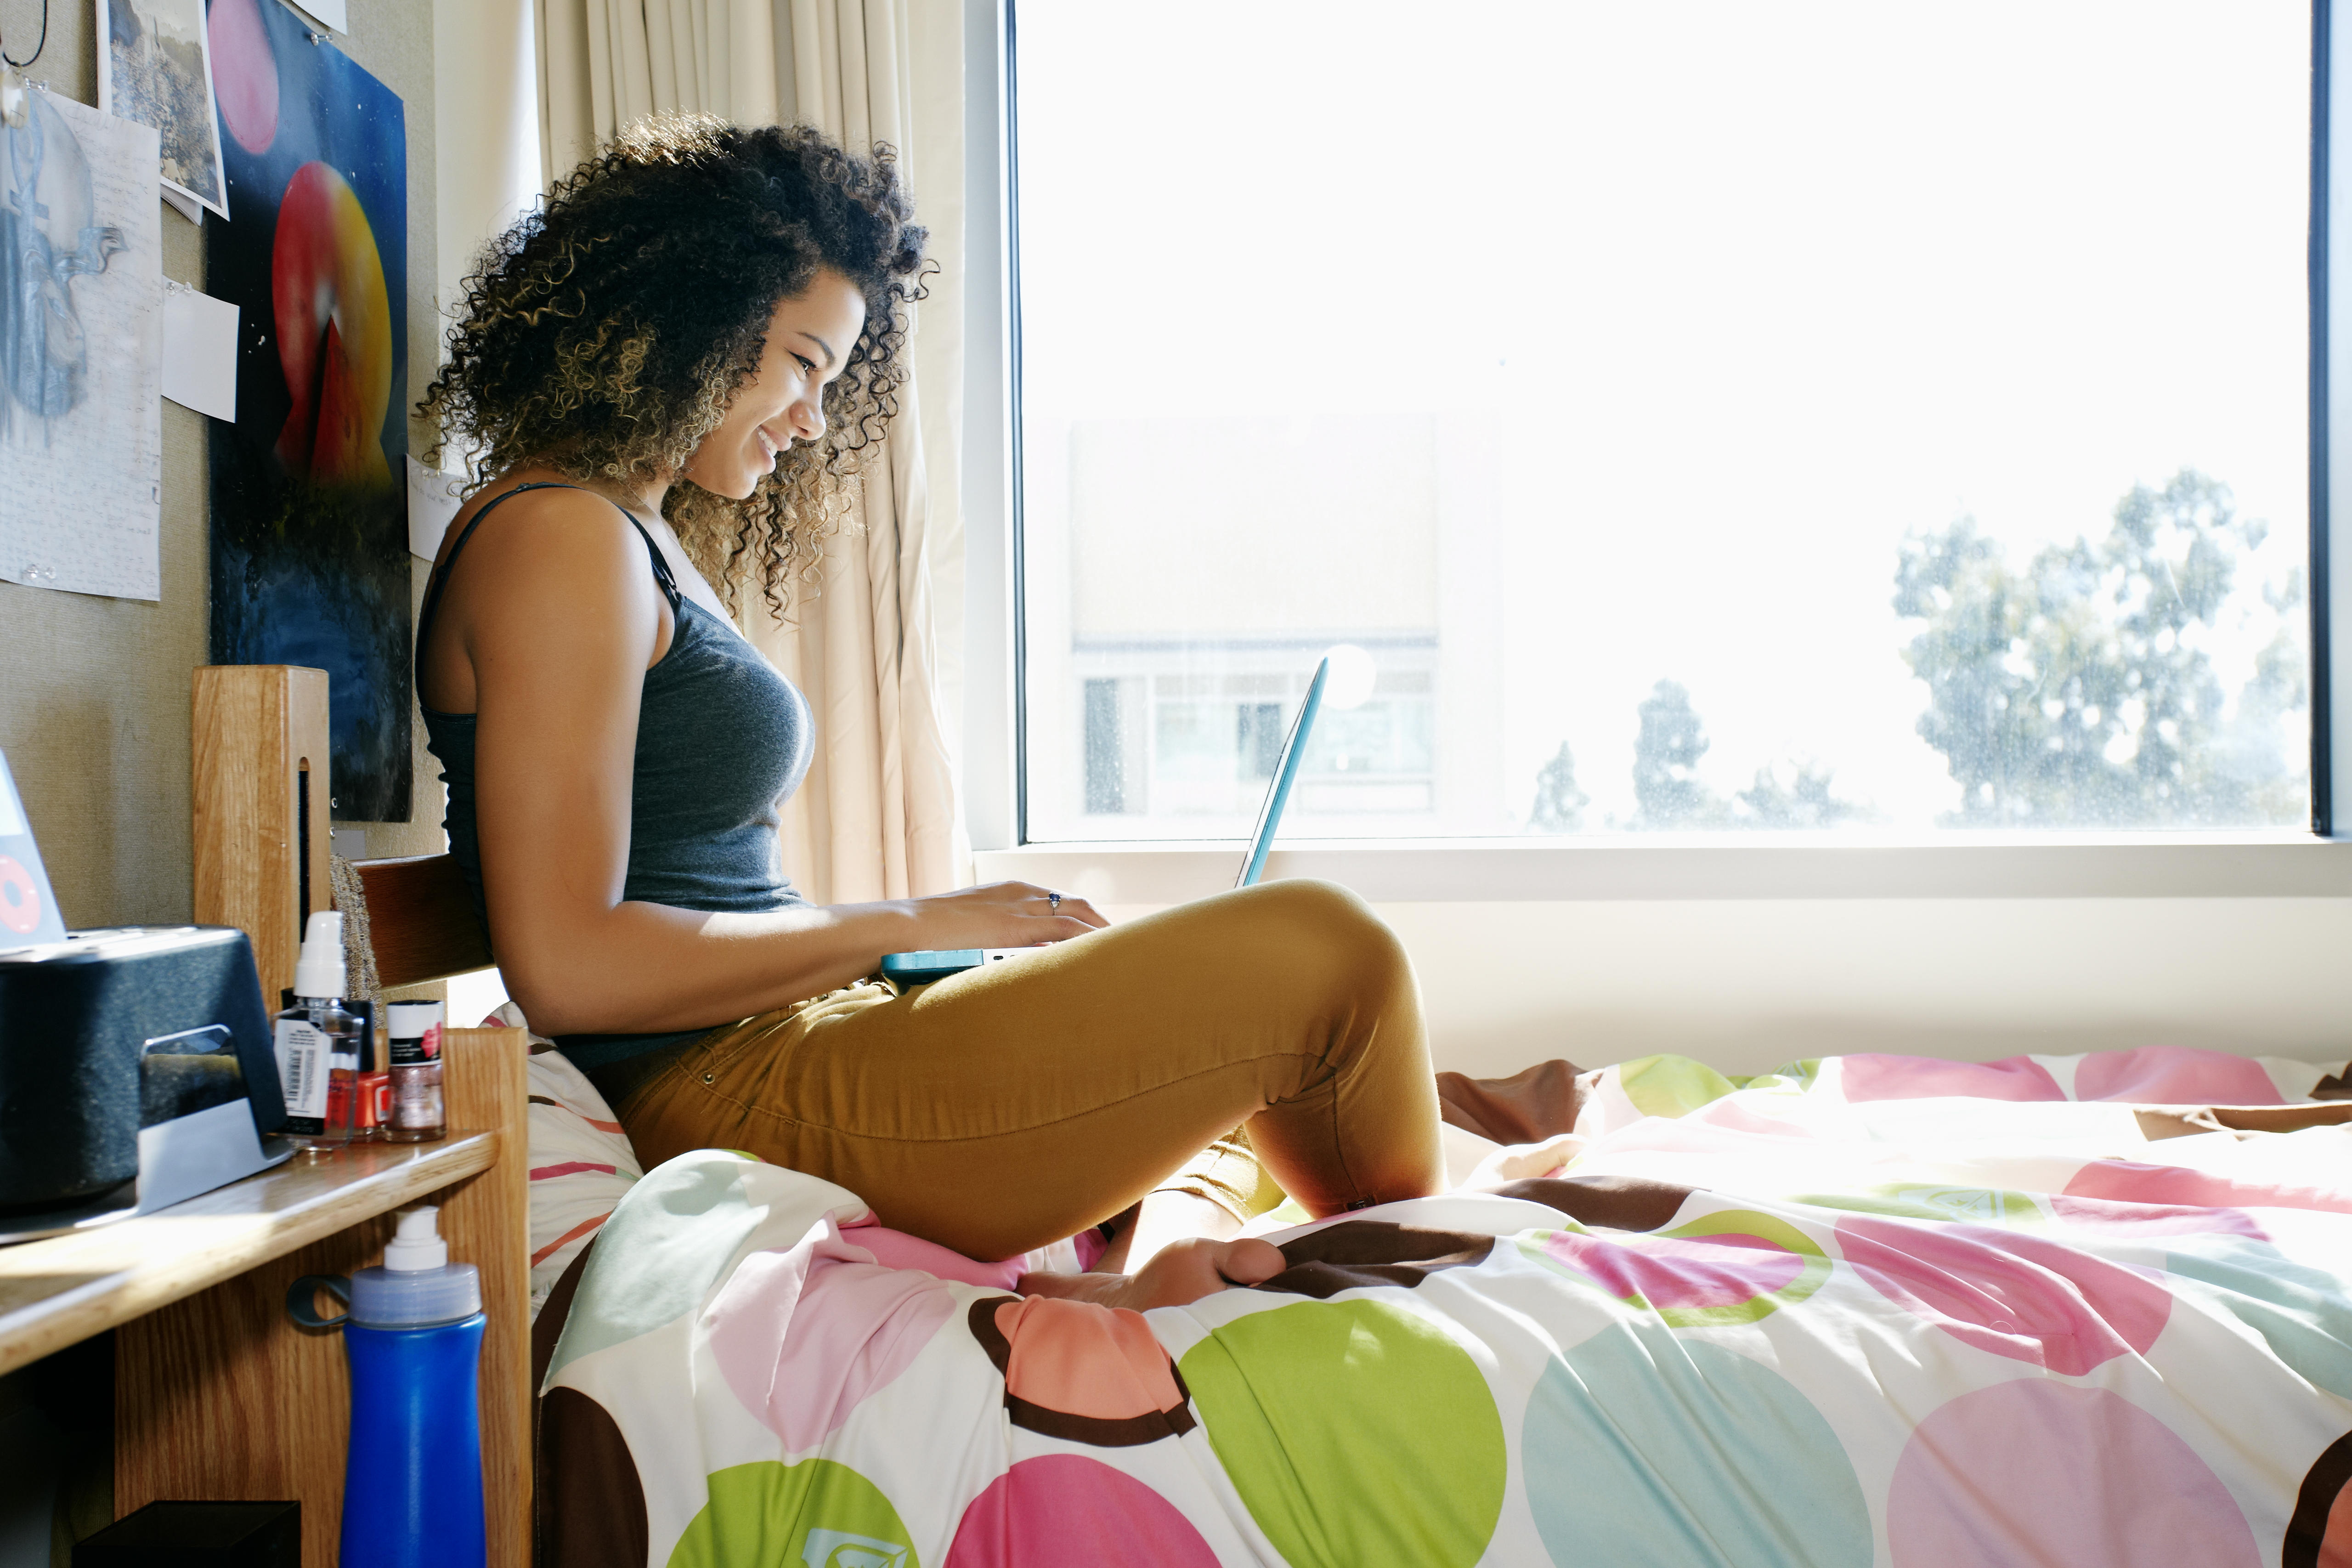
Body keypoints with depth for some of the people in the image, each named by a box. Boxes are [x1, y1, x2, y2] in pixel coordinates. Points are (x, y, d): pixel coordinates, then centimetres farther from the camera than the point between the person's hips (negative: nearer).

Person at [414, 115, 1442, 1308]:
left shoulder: (659, 544, 21)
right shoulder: (556, 538, -10)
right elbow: (566, 965, -19)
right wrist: (912, 923, -12)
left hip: (778, 1058, 11)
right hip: (727, 1102, -11)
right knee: (1321, 953, -14)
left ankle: (1153, 1271, -6)